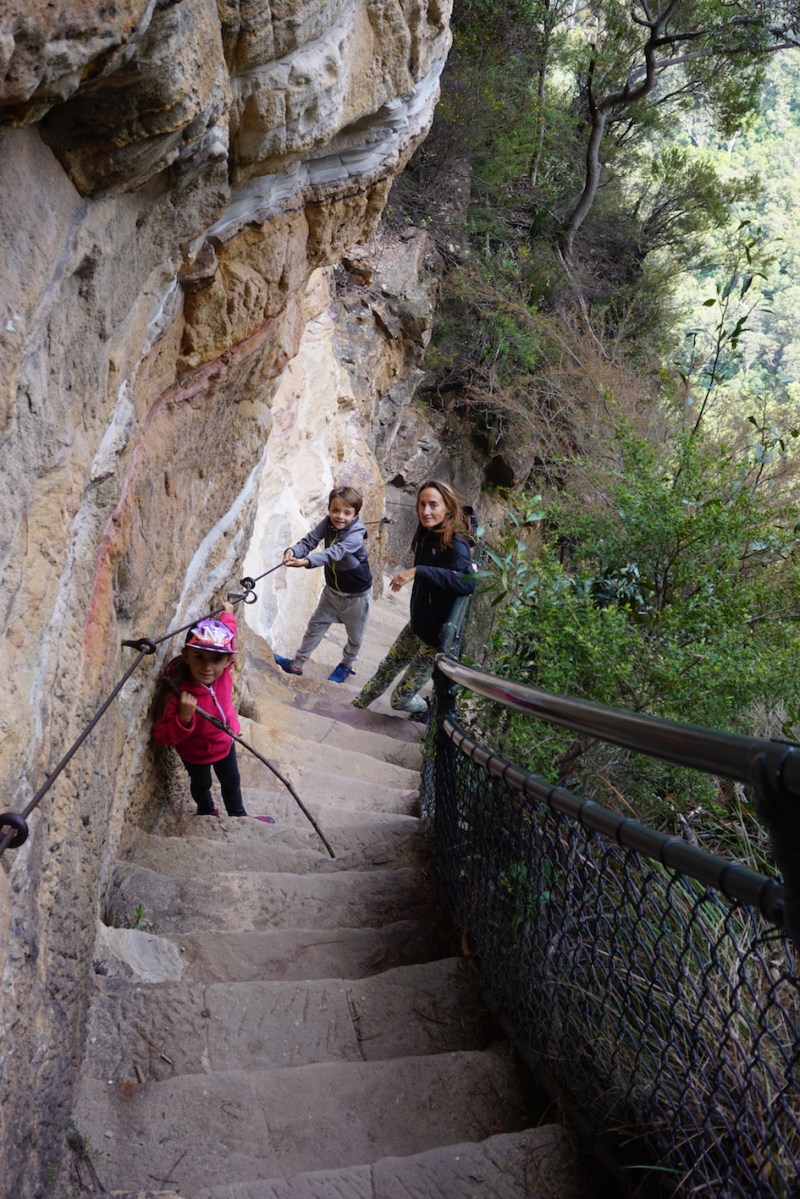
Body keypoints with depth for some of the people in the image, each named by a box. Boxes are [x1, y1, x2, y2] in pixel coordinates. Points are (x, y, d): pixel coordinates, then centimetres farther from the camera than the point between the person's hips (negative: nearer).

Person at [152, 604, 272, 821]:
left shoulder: (223, 668, -32)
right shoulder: (177, 693, -43)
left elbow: (227, 631, -12)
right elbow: (162, 736, -34)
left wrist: (227, 613, 9)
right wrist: (184, 718, -51)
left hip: (225, 742, 3)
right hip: (195, 752, -3)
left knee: (232, 781, 28)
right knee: (201, 784, 28)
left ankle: (238, 815, 55)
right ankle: (207, 809, 60)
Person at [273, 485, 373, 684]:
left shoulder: (355, 536, -33)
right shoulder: (328, 524, -14)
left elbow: (334, 553, -49)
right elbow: (309, 540, -23)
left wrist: (305, 562, -64)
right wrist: (292, 551, -47)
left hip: (357, 594, -5)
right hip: (332, 589, 5)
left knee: (354, 636, 16)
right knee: (315, 626, 14)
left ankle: (346, 665, 42)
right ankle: (296, 664, 28)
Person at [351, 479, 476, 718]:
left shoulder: (455, 543, -25)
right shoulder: (427, 537, -1)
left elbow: (468, 582, -43)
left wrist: (418, 572, -44)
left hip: (437, 635, -7)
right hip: (417, 624, 7)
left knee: (401, 697, 6)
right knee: (387, 668, 25)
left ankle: (428, 712, 38)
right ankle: (359, 703, 49)